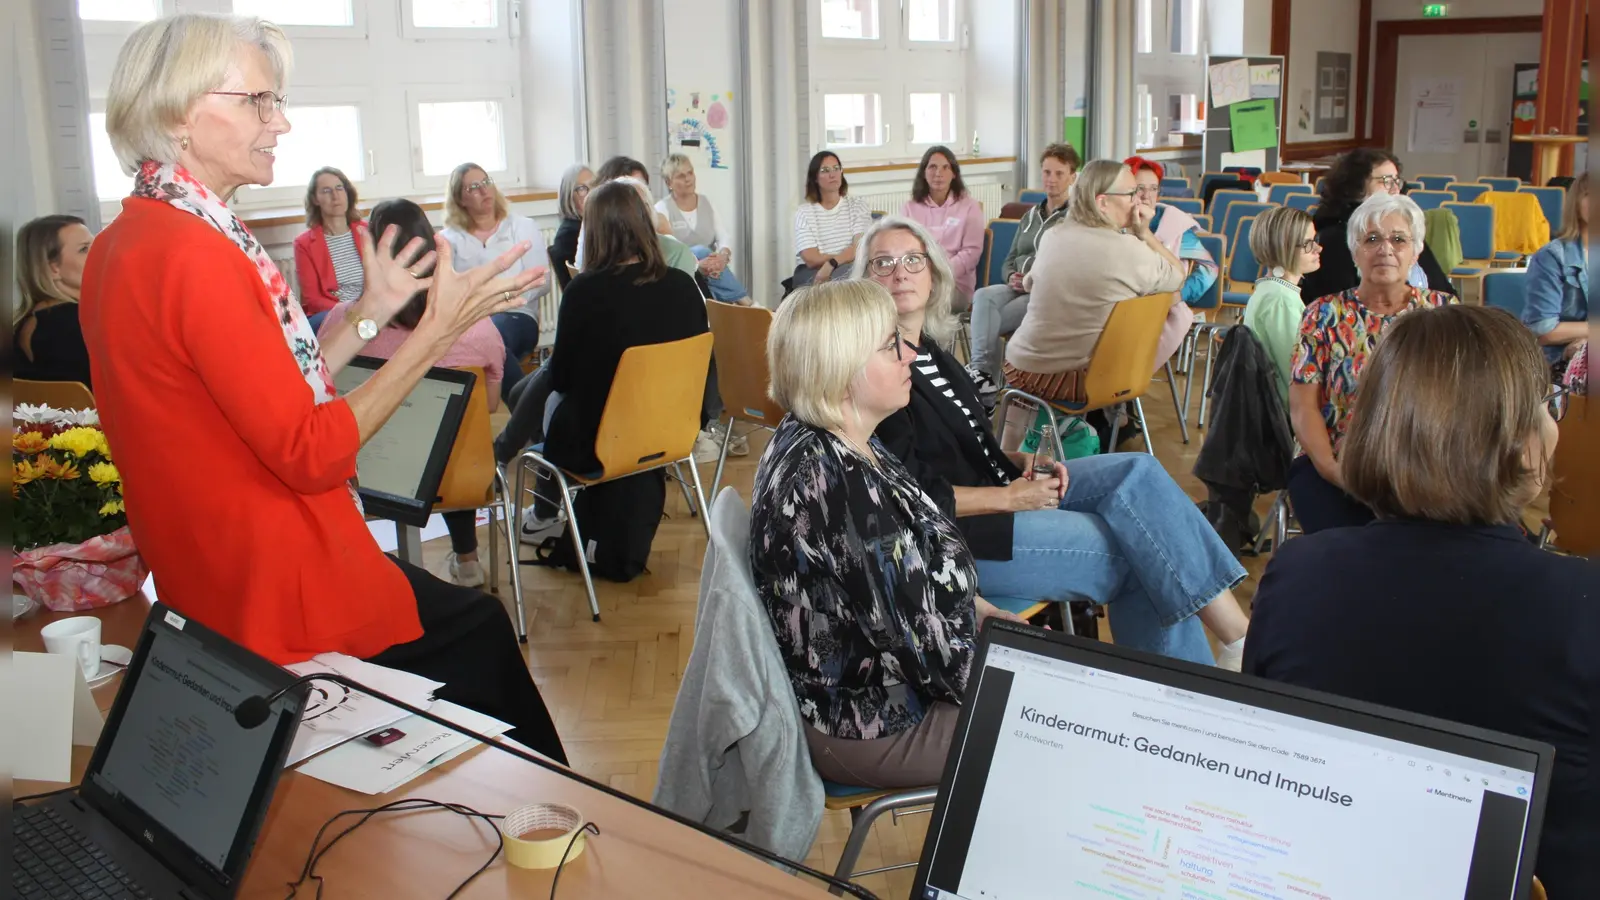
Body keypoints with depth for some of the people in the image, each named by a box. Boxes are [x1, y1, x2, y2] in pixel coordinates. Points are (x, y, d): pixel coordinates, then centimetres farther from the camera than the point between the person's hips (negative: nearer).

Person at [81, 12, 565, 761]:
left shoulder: (120, 246, 8)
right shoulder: (194, 254, -23)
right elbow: (310, 452, -23)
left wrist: (370, 313, 9)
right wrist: (438, 328, -20)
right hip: (284, 601, -9)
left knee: (468, 615, 20)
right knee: (479, 628, 11)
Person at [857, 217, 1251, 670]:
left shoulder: (931, 351, 13)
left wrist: (1020, 461, 2)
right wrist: (1008, 498, -15)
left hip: (997, 488, 9)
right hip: (945, 533, -9)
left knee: (1137, 473, -8)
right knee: (1133, 553, -15)